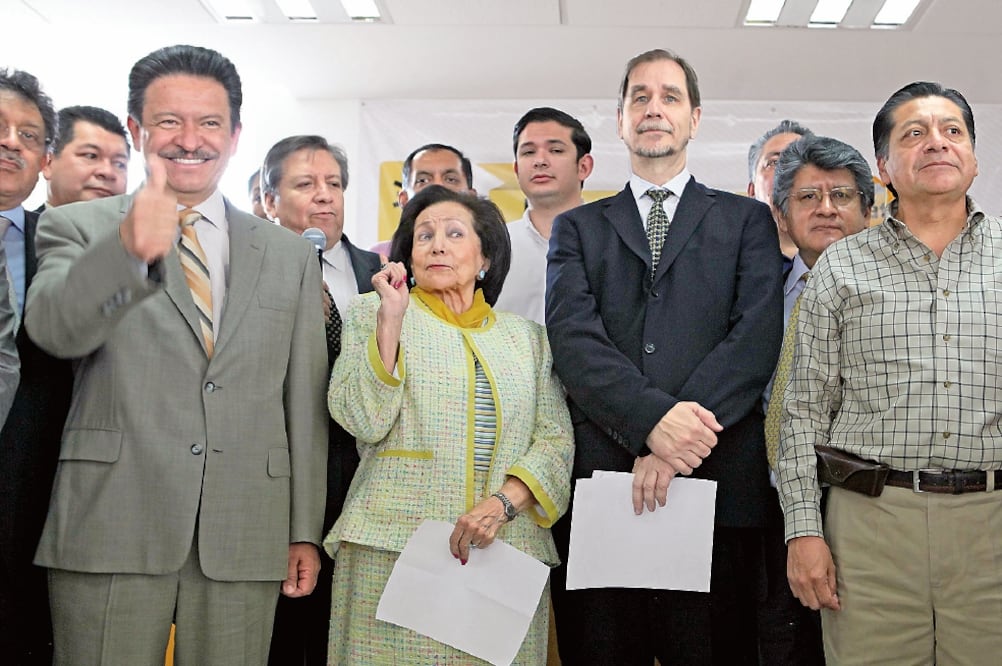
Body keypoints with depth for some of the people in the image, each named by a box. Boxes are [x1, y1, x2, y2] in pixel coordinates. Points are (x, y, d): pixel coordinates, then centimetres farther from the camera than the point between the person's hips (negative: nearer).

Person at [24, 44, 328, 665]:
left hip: (245, 543, 2)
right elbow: (54, 329, -16)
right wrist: (127, 249, -34)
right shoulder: (78, 228, 5)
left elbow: (305, 406, 10)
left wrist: (305, 532, 7)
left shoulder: (291, 255, 12)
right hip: (111, 533, -2)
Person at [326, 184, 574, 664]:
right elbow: (362, 421, -5)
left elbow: (555, 440, 5)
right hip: (396, 549, -2)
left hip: (507, 549, 2)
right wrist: (391, 318, -12)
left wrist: (503, 502, -12)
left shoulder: (525, 335, 13)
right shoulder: (373, 313, 7)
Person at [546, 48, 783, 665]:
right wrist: (652, 419, -19)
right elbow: (574, 336, -1)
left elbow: (756, 335, -2)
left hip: (717, 482, 0)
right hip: (599, 478, 1)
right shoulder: (578, 228, 15)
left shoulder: (746, 221, 13)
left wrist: (679, 448, -15)